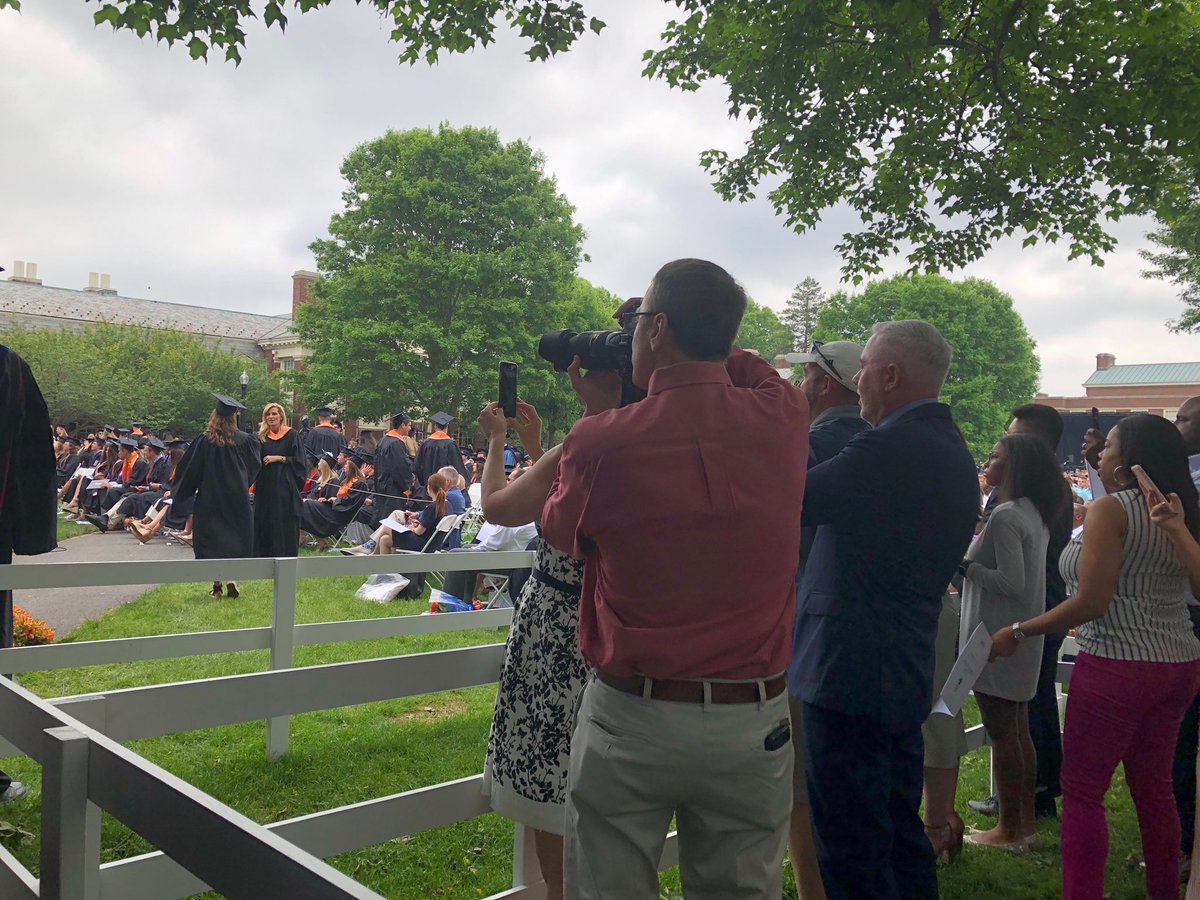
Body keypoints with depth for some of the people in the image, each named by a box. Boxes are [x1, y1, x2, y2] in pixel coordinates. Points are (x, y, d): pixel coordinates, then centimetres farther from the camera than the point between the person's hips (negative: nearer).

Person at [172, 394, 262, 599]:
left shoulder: (204, 440, -9)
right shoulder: (245, 440, -5)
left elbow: (191, 469, -2)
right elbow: (255, 464, 9)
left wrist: (182, 495, 11)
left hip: (209, 498, -1)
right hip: (237, 498, 1)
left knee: (211, 538, 7)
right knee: (235, 536, 9)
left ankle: (217, 585, 5)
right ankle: (232, 578, -7)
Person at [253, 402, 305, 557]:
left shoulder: (291, 435, 0)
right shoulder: (262, 436, 11)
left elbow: (299, 460, -5)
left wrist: (279, 458, -12)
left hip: (284, 486, -4)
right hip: (265, 485, 4)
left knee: (284, 522, -4)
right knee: (265, 522, 5)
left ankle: (285, 555, 2)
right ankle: (264, 554, 12)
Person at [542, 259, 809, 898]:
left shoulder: (601, 440, -16)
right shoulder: (782, 418, -6)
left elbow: (560, 533, 5)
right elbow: (756, 372, 20)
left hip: (630, 721, -2)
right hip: (754, 722, 3)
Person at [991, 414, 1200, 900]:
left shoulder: (1109, 509, -14)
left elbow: (1091, 601, -19)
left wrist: (1017, 632, -12)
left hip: (1119, 665, -8)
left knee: (1082, 791, 0)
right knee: (1154, 787, 18)